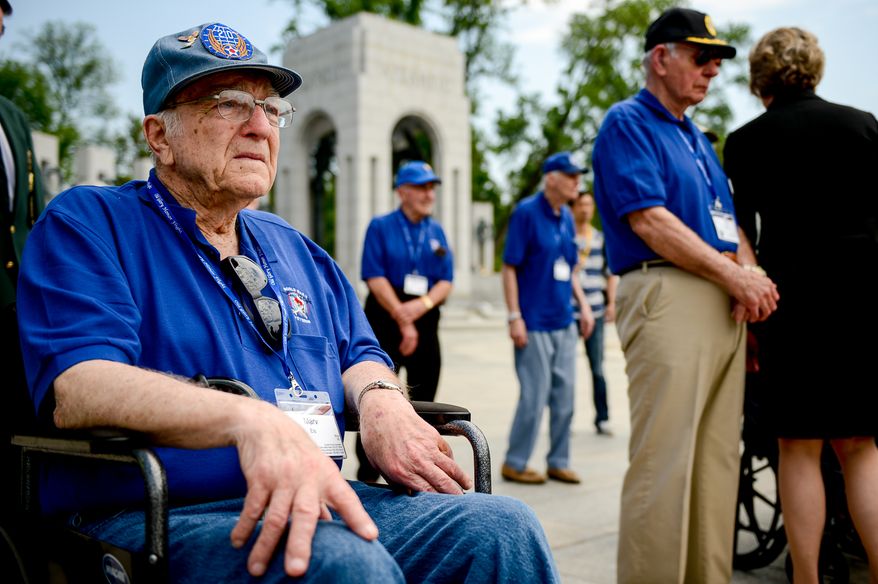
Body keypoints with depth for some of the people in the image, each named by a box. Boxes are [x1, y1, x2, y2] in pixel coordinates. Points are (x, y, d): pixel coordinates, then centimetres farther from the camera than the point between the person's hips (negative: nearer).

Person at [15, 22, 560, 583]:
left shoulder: (296, 251, 23)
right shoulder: (86, 224, 1)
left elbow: (358, 354, 23)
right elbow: (76, 387, -16)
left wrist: (379, 400, -4)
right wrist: (252, 420, -33)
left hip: (315, 502, 6)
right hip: (153, 516, -5)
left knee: (503, 526, -17)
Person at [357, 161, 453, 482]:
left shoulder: (436, 232, 12)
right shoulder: (380, 226, 0)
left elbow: (446, 281, 7)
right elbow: (375, 278, -8)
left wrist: (422, 304, -12)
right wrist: (402, 319, -13)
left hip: (426, 323, 5)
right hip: (384, 322, -4)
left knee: (423, 401, 9)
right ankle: (367, 476, 6)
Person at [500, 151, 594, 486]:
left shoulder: (567, 217, 11)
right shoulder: (526, 212, -9)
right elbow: (510, 267, -11)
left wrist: (583, 304, 11)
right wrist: (515, 317, -16)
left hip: (564, 323, 7)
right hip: (534, 323, -7)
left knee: (564, 394, 10)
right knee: (535, 395, -2)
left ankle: (558, 462, 22)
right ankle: (514, 463, 14)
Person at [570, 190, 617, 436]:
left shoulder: (601, 238, 12)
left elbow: (612, 272, 16)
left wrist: (612, 302, 7)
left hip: (596, 311, 3)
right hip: (568, 311, -3)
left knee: (598, 367, 4)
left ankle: (602, 419, 11)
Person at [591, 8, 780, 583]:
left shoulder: (698, 138, 26)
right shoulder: (628, 122, 0)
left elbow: (729, 223, 21)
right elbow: (649, 220, -12)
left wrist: (750, 275, 0)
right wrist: (732, 273, -11)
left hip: (725, 303, 9)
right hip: (666, 295, -9)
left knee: (719, 459, 9)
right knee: (665, 462, -10)